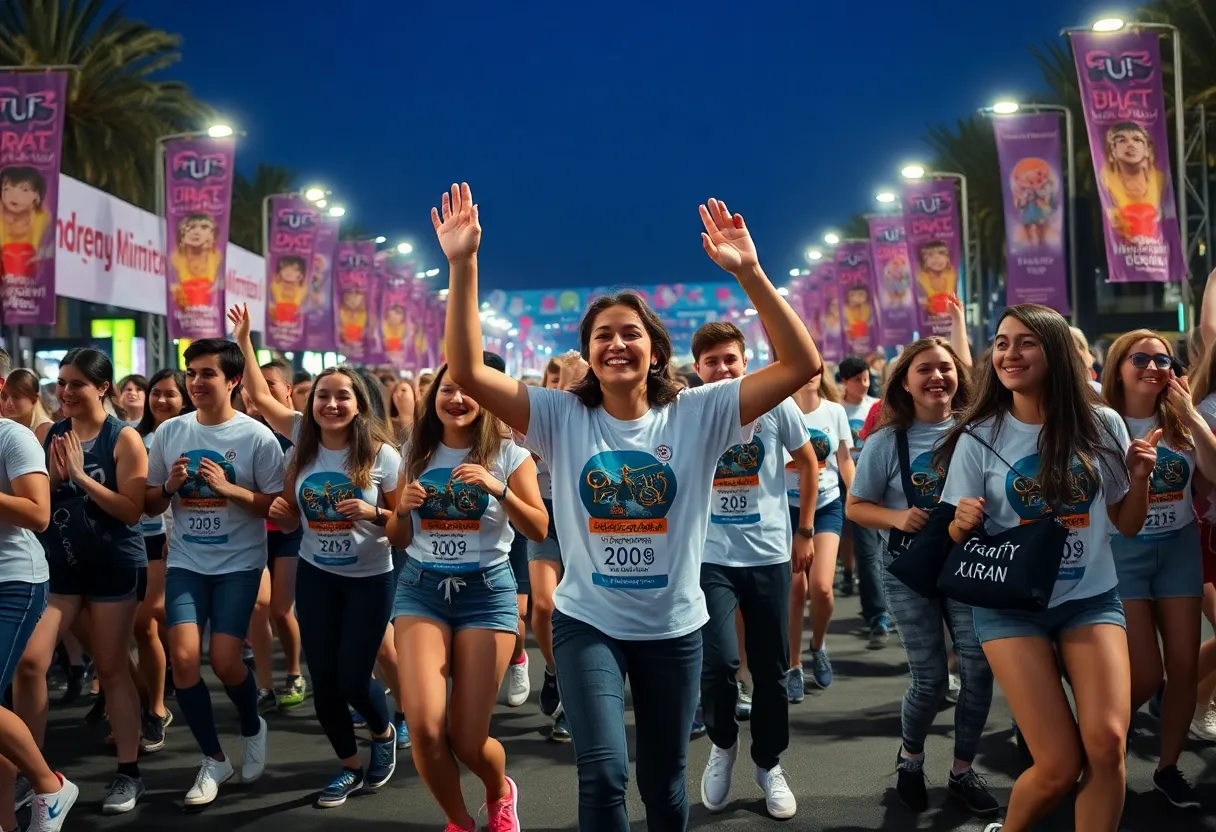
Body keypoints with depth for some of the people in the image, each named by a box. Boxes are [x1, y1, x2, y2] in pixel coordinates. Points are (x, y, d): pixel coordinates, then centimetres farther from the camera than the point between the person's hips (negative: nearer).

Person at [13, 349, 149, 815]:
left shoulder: (124, 438, -9)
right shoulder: (49, 435, 4)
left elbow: (132, 511, -15)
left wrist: (80, 475, -20)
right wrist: (54, 476, -12)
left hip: (114, 567, -4)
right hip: (57, 564, 4)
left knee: (111, 670, 4)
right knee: (29, 661, -6)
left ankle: (128, 773, 17)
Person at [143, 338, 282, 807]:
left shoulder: (257, 437, -8)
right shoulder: (169, 433, 2)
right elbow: (151, 505, 10)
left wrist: (229, 488, -19)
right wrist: (171, 486, -11)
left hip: (239, 562, -3)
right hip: (186, 561, 3)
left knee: (224, 660, -11)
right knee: (183, 656, -11)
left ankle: (253, 728, 24)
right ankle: (213, 760, 9)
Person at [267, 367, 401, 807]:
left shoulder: (381, 455, -13)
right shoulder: (301, 454, -2)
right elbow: (293, 520, 10)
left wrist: (373, 513, -26)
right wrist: (280, 513, -12)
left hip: (369, 578, -4)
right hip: (315, 575, 4)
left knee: (352, 678, -3)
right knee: (323, 678, 7)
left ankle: (385, 734, 32)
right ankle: (351, 768, 27)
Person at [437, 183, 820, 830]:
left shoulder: (697, 414, -9)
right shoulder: (561, 417, -7)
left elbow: (802, 364, -17)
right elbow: (467, 372, -17)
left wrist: (749, 273, -27)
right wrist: (463, 265, -26)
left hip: (673, 628, 1)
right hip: (587, 623, -1)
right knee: (603, 775, -15)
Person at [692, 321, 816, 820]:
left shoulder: (776, 405, -5)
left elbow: (808, 464, 9)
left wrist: (805, 530, 9)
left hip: (770, 553, 1)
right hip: (710, 557, -1)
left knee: (771, 669, 9)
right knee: (719, 662, -15)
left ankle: (769, 764, 30)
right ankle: (722, 744, 16)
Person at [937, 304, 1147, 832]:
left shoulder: (1102, 426, 1)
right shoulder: (979, 437, -4)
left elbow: (1126, 526, 10)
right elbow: (957, 536, 1)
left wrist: (1139, 480, -9)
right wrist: (962, 523, -22)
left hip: (1092, 600, 2)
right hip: (1010, 606, -2)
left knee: (1107, 744, -19)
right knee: (1060, 765, -9)